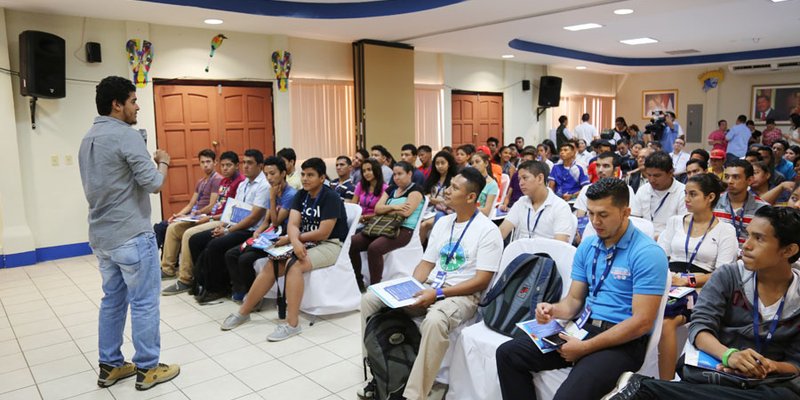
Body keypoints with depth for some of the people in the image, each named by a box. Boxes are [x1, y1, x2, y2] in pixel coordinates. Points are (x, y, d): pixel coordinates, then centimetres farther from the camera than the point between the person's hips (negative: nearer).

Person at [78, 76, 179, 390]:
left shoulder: (88, 138, 13)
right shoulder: (126, 135, -15)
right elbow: (153, 184, -18)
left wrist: (148, 161, 15)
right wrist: (163, 163, 1)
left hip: (101, 236, 9)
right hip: (131, 236, -9)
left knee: (112, 300, 16)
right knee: (144, 302, 1)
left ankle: (110, 366, 24)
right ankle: (147, 368, 10)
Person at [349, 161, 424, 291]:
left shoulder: (415, 190, 2)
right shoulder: (391, 190, 22)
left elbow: (406, 212, -13)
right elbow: (377, 209, 9)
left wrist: (386, 209, 1)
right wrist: (393, 207, -8)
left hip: (404, 230, -7)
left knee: (374, 248, -34)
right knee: (351, 243, -11)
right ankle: (358, 283, -4)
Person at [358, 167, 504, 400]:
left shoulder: (488, 230, -9)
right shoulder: (442, 223, 12)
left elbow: (481, 281, -15)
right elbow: (426, 264, 14)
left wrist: (439, 293, -22)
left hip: (463, 295, -7)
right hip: (429, 288, 7)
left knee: (434, 320, -41)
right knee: (370, 299, -6)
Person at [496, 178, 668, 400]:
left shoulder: (648, 253, -13)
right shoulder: (587, 247, 8)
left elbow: (642, 322, -18)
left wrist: (585, 347, -19)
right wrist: (553, 310, -11)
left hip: (624, 341, -7)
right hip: (584, 328, 7)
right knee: (508, 353, -4)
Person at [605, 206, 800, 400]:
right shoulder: (727, 276, -1)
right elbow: (699, 326, -10)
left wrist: (769, 367, -20)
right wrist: (729, 355, -29)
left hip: (765, 381, 3)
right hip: (709, 368, -2)